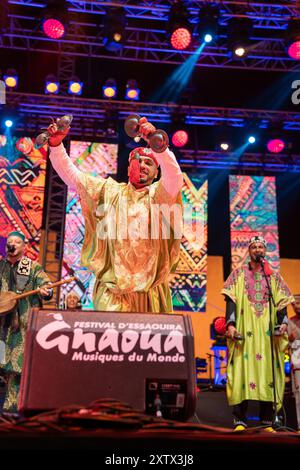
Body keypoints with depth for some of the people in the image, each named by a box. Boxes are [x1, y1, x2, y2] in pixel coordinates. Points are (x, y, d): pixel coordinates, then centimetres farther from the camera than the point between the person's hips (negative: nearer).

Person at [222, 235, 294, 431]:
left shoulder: (274, 277, 18)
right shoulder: (239, 274, 13)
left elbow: (282, 303, 11)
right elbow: (231, 300, 3)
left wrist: (283, 322, -8)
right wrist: (231, 324, -11)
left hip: (268, 333, 2)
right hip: (245, 331, -2)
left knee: (268, 372, -3)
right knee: (243, 371, -9)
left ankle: (267, 422, 1)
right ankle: (240, 421, -7)